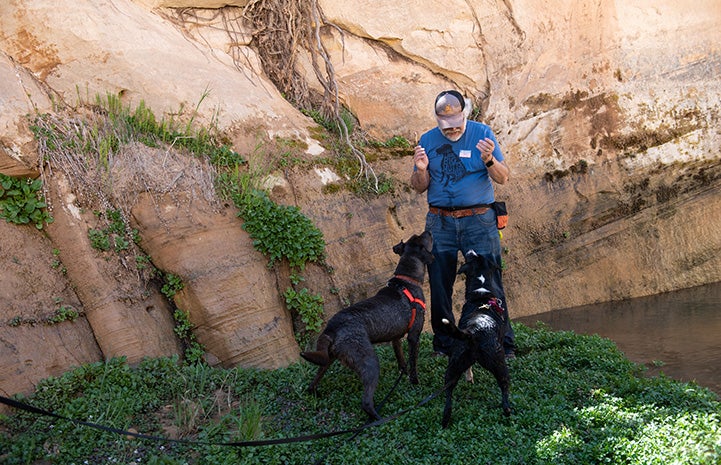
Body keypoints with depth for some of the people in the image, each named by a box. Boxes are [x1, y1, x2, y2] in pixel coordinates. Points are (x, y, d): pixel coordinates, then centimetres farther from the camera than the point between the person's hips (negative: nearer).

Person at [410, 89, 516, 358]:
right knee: (439, 286, 6)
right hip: (440, 223, 2)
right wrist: (421, 171, -12)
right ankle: (443, 344, 21)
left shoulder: (482, 133, 1)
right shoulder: (428, 140, 7)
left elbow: (503, 179, -1)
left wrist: (489, 160, -21)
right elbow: (419, 188, 9)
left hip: (479, 221, -2)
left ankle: (504, 346, 6)